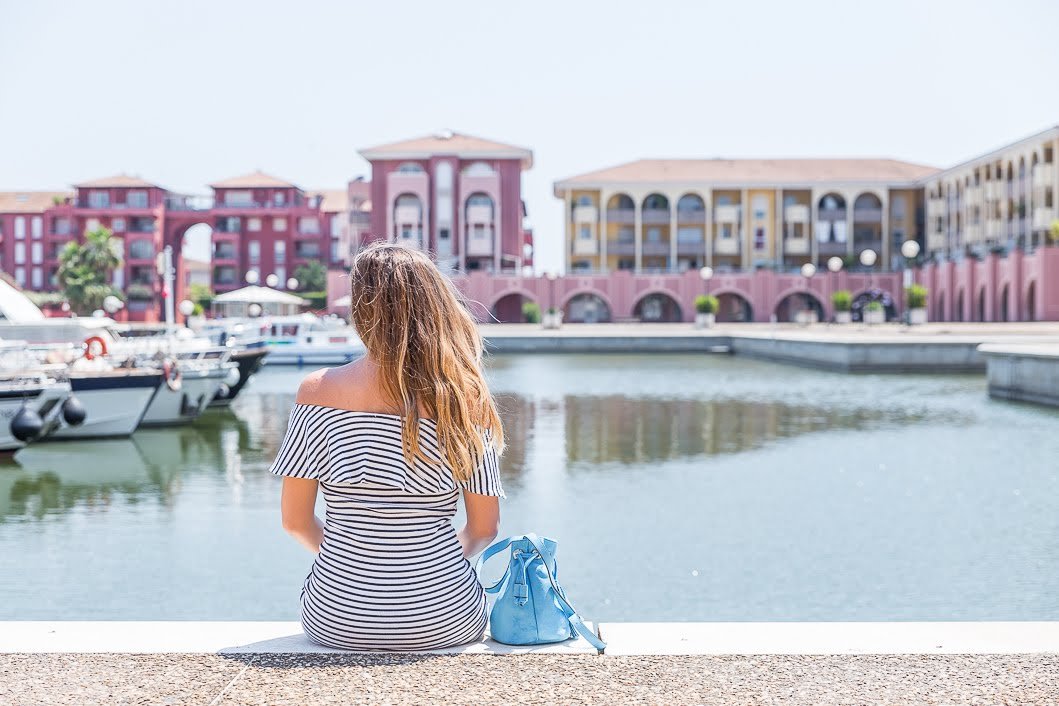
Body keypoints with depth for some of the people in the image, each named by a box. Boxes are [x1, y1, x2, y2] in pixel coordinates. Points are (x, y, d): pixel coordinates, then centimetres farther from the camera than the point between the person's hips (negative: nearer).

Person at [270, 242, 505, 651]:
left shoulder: (317, 391, -9)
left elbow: (295, 520, -4)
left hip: (337, 621, 0)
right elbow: (485, 529, -3)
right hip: (445, 622, 0)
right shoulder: (462, 398, -9)